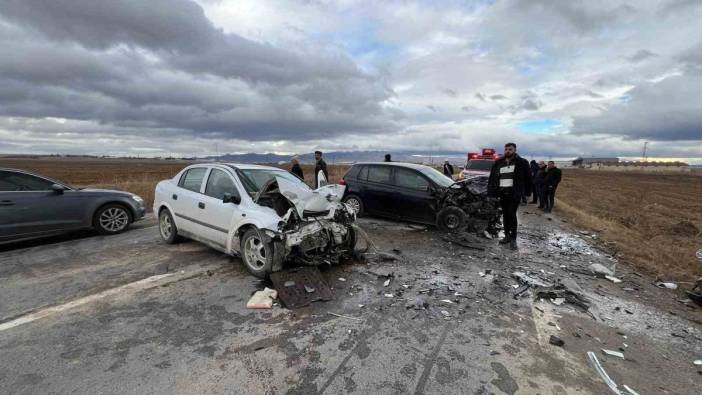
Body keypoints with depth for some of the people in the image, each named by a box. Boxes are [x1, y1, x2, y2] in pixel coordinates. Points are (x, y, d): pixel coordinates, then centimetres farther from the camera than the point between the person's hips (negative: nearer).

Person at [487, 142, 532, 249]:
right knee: (505, 215, 10)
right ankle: (507, 236, 20)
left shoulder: (521, 162, 1)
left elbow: (527, 178, 5)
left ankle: (513, 238, -1)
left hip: (514, 193, -4)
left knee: (512, 214, -10)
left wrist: (525, 191, 1)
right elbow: (492, 179, 10)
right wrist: (491, 193, 2)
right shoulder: (498, 163, 11)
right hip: (502, 193, 4)